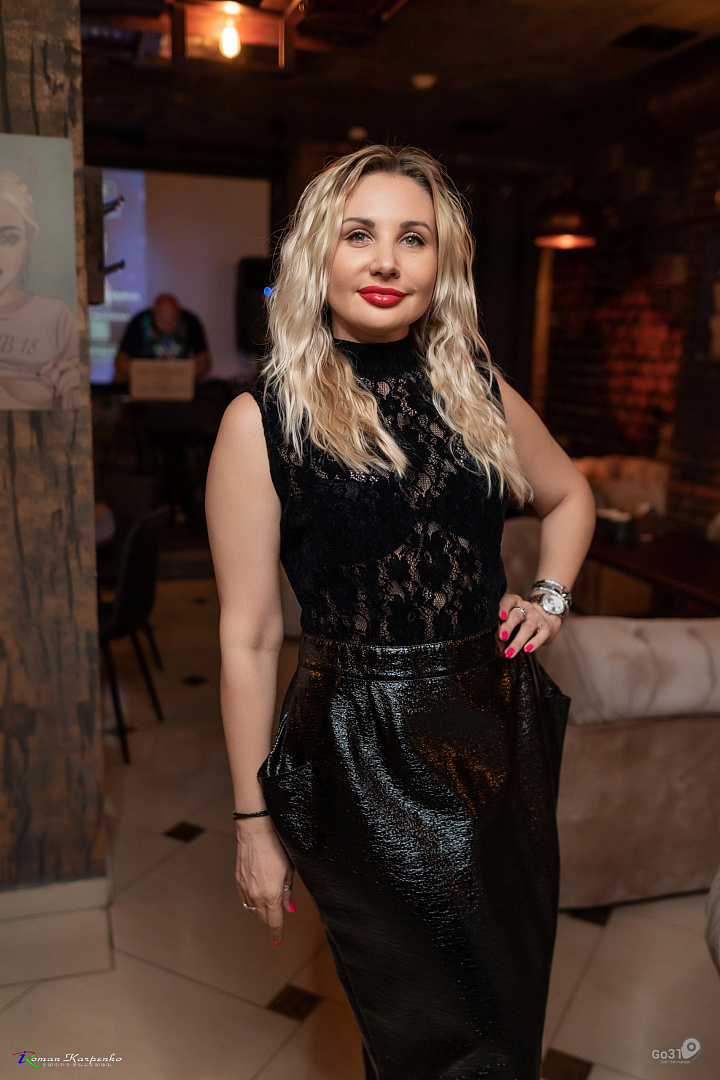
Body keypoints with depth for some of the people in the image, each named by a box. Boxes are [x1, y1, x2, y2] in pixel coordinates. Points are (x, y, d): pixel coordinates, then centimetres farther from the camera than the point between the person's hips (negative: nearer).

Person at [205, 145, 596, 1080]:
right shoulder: (264, 419, -10)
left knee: (514, 998, 23)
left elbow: (569, 494, 22)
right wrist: (256, 823, -4)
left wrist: (551, 596, 5)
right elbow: (249, 638, -8)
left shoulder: (479, 394, 3)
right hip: (361, 752, -4)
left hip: (502, 730, 5)